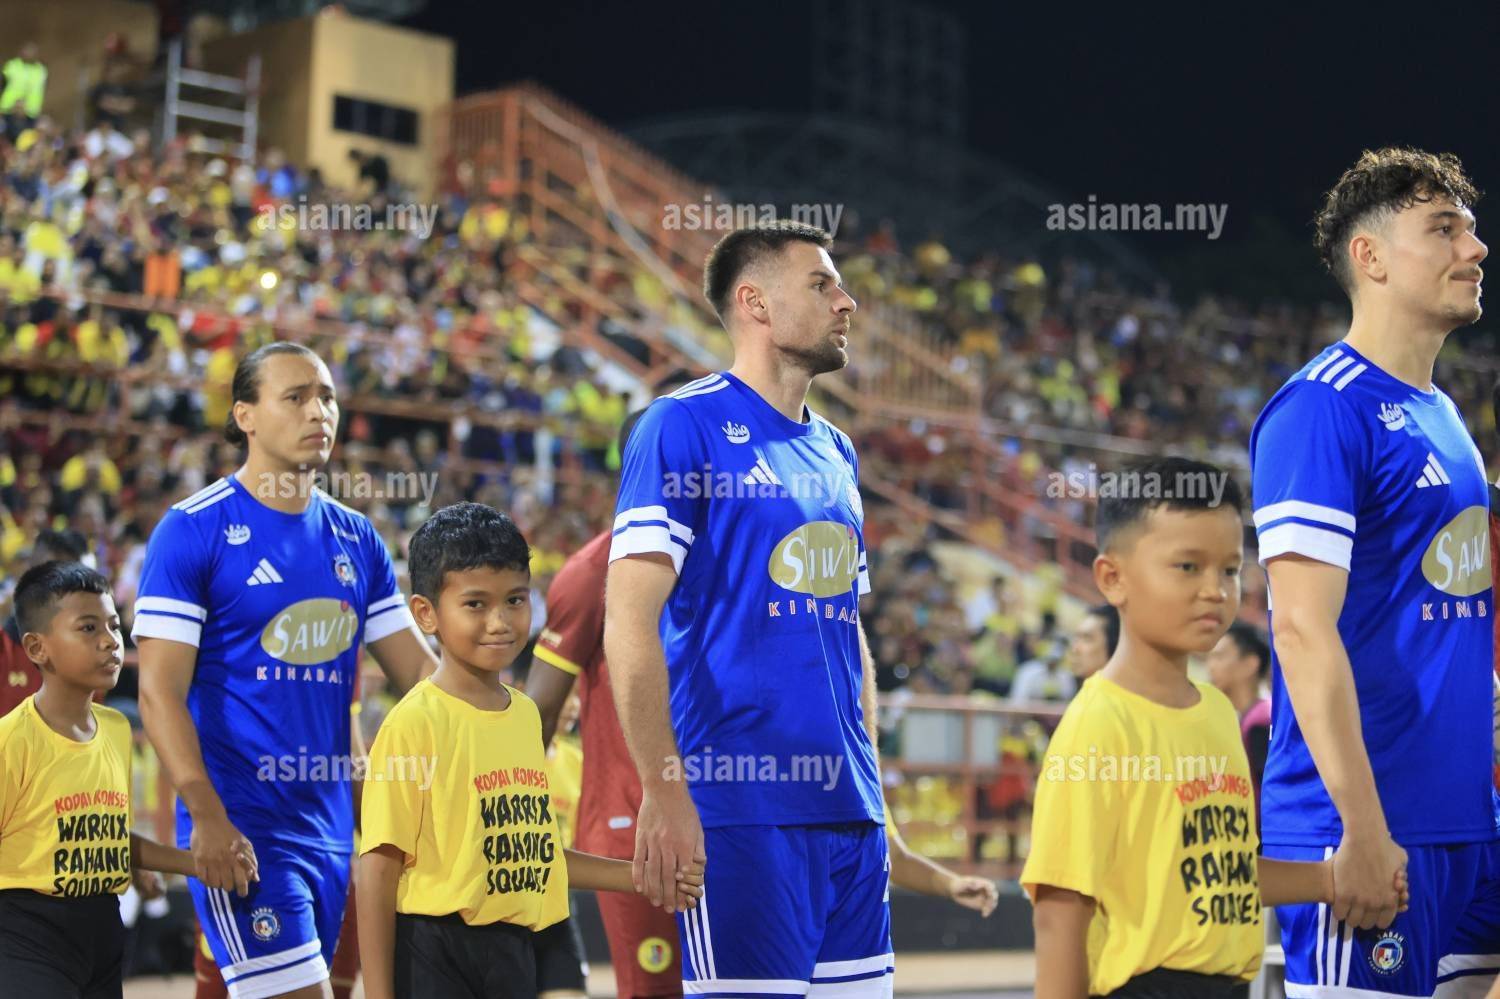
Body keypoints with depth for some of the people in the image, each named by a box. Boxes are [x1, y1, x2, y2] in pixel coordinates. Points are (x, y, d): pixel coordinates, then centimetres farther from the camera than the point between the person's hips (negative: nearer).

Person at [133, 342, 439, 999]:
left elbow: (418, 672, 13)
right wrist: (207, 816, -20)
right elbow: (159, 692, -11)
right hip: (241, 828, -6)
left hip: (333, 825, 6)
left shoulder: (356, 538, 12)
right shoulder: (193, 530, -6)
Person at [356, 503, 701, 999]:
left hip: (513, 951, 6)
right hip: (434, 955, -6)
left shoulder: (526, 713, 8)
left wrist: (643, 878, 14)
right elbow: (380, 869, -12)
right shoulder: (415, 721, -12)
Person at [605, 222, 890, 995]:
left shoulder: (835, 453, 18)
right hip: (740, 809, -7)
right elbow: (629, 621, -12)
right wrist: (664, 793, -18)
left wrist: (871, 786, 17)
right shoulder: (683, 425, -5)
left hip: (849, 812, 7)